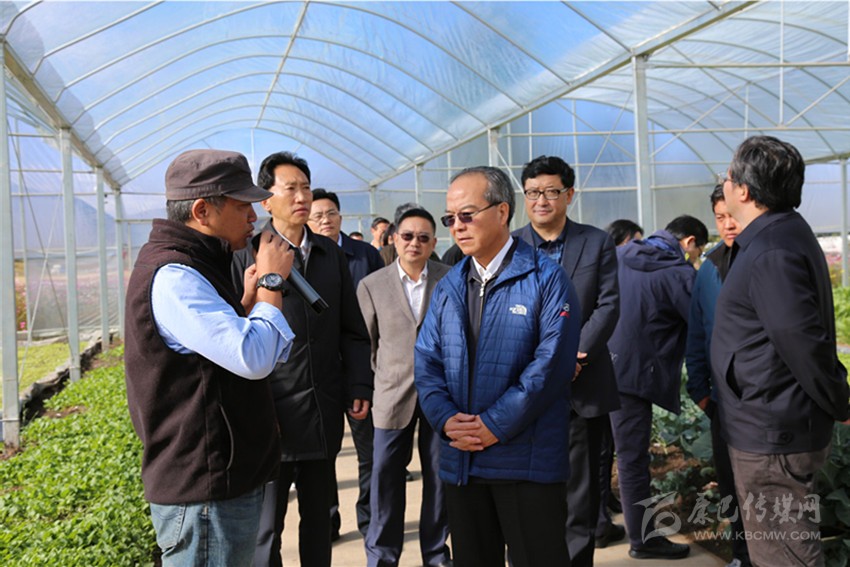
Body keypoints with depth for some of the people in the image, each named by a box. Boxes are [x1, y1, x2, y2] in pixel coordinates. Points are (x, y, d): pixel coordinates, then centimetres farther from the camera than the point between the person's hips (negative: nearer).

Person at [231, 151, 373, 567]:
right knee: (266, 527, 7)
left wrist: (359, 387, 4)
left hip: (324, 412, 5)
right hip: (272, 413, -4)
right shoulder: (246, 254, -6)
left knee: (318, 517, 17)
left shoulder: (331, 254, 9)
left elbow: (352, 330, 11)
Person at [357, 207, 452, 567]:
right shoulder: (372, 285, 1)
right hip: (393, 394, 0)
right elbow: (367, 342, 8)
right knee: (386, 478, 5)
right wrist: (386, 376, 7)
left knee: (440, 477, 10)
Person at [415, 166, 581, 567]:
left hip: (527, 461, -5)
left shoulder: (546, 279, -6)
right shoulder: (447, 288, 11)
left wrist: (496, 424, -17)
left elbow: (551, 363, -14)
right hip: (459, 460, 5)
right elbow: (426, 361, 7)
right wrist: (445, 419, -10)